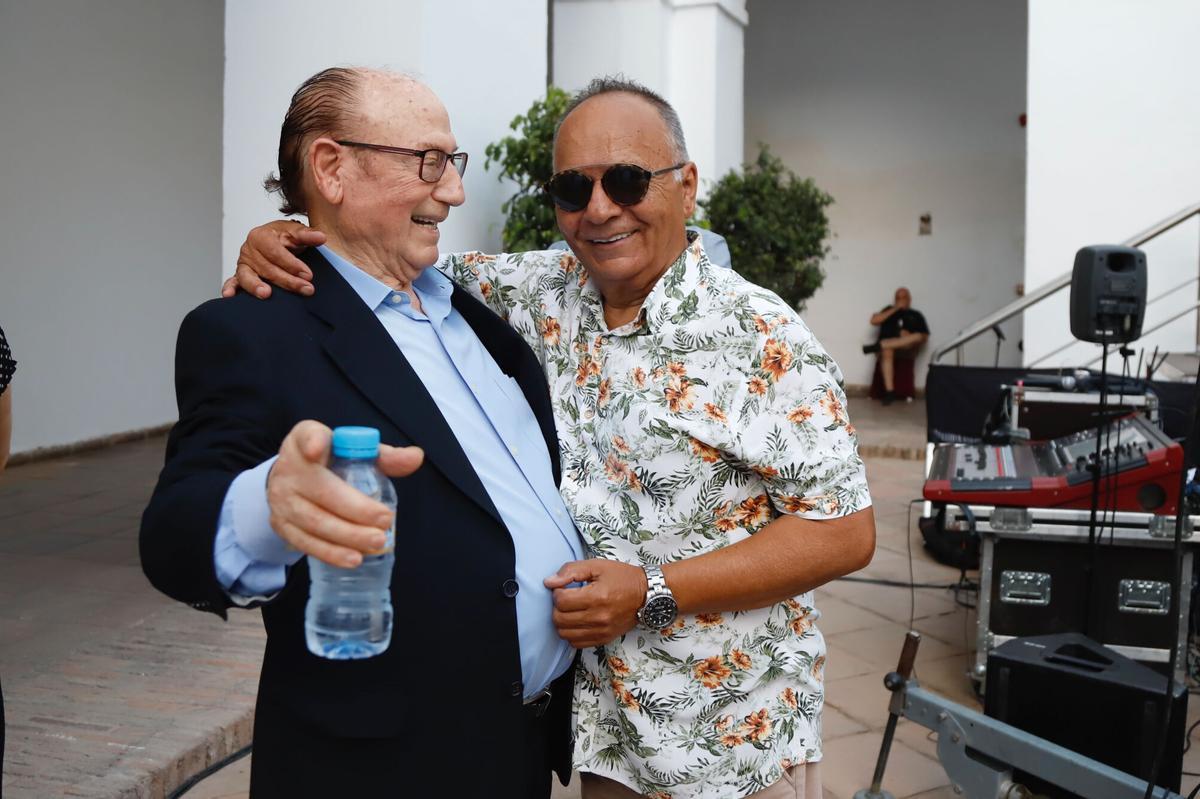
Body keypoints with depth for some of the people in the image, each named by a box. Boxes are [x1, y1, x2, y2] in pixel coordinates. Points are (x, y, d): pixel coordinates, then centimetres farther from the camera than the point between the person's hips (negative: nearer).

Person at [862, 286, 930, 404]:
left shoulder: (916, 315, 18)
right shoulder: (889, 310, 18)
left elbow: (925, 337, 10)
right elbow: (874, 321, -1)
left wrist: (910, 338, -11)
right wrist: (895, 309, -2)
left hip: (905, 349, 1)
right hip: (887, 346, -1)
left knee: (918, 337, -32)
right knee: (887, 351, -38)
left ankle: (878, 346, -40)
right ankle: (889, 391, -45)